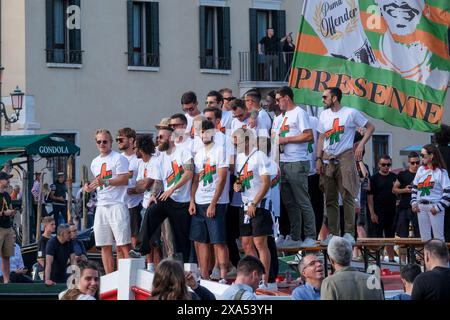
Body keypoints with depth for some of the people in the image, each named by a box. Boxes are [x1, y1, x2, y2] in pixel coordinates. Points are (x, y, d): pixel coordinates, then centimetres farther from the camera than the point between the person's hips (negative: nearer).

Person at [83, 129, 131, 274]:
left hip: (117, 204, -7)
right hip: (101, 206, 7)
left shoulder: (118, 158, -3)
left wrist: (105, 182, -21)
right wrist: (90, 187, 8)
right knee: (105, 246, 6)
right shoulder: (95, 162, 21)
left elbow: (124, 180, -11)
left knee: (123, 244, -11)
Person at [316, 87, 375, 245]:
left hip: (345, 157, -5)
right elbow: (321, 138, 15)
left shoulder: (351, 113, -1)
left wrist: (361, 145, -8)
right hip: (328, 159, 5)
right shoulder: (324, 115, 14)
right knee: (330, 199, 4)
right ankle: (332, 234, 8)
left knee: (347, 196, -9)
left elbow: (370, 127, 3)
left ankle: (349, 233, -6)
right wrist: (318, 159, 5)